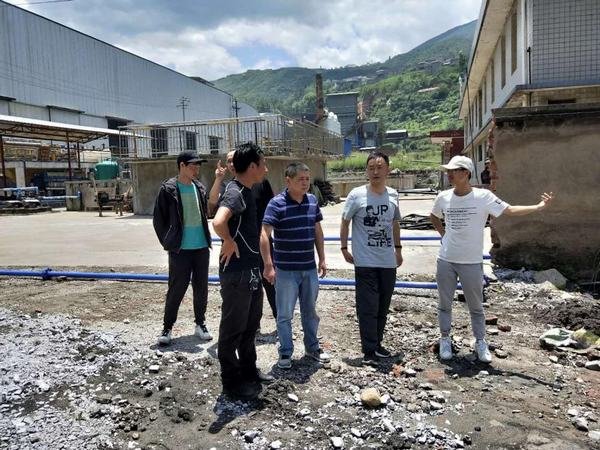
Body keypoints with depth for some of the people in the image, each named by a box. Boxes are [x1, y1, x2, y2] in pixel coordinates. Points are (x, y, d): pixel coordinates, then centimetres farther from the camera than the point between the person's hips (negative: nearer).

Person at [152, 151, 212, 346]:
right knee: (176, 290, 1)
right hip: (180, 250, -5)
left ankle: (200, 324, 25)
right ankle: (167, 328, 16)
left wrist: (206, 238, 11)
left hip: (202, 247, 5)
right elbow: (158, 219, -2)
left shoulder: (199, 187, 8)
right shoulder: (168, 189, -7)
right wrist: (168, 242, -3)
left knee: (201, 288, 11)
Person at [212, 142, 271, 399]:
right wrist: (229, 242, -21)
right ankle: (231, 381, 21)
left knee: (251, 324, 21)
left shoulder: (246, 191, 10)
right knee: (233, 328, 5)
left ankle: (248, 370, 38)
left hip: (251, 271, 10)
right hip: (237, 273, -10)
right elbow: (218, 222, -40)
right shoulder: (235, 193, -20)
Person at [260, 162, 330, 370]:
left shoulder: (312, 201, 4)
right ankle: (285, 353, 23)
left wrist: (322, 259, 10)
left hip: (309, 268, 5)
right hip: (285, 270, -5)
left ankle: (312, 347, 36)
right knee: (285, 314, 7)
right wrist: (268, 265, -24)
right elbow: (264, 235, -19)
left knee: (310, 311, 19)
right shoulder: (277, 203, -13)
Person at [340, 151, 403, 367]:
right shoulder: (356, 195, -9)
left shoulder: (393, 195, 4)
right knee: (368, 308, -2)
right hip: (365, 262, -4)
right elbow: (345, 221, 1)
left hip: (388, 262, 5)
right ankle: (369, 351, 9)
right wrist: (344, 248, -1)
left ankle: (377, 344, 30)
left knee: (383, 307, 14)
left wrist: (398, 248, 18)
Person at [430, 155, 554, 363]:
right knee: (445, 303, 12)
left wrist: (538, 206, -25)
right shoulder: (443, 197, 0)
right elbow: (434, 216, 19)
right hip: (446, 260, 3)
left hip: (472, 262, -3)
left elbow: (509, 210, -14)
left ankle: (480, 342, 28)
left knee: (476, 306, 11)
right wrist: (443, 233, 7)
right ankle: (445, 339, 28)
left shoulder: (483, 196, -10)